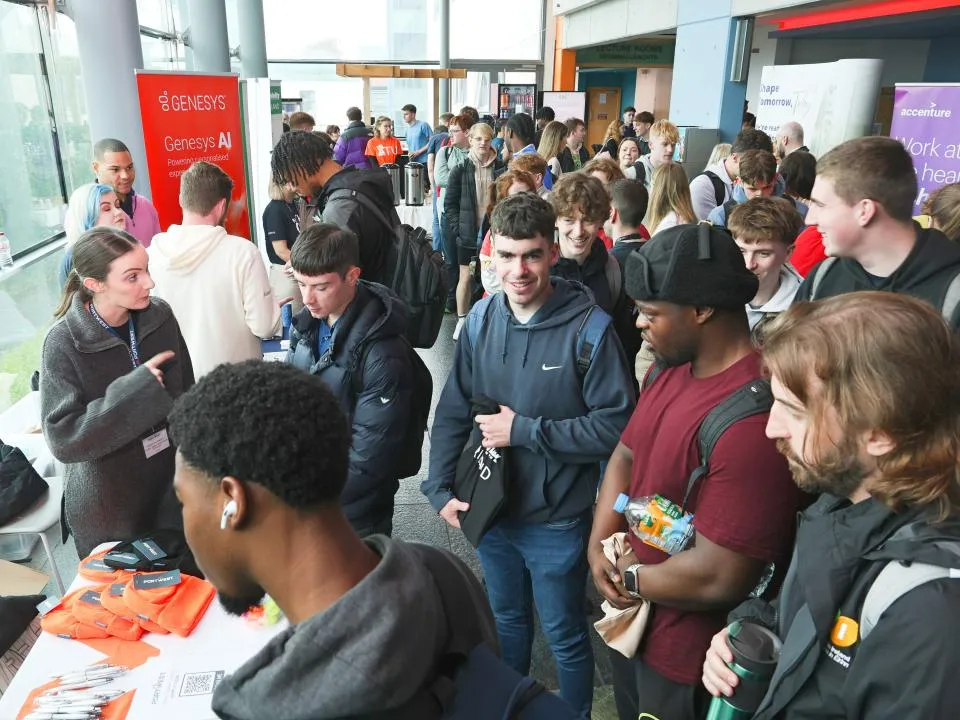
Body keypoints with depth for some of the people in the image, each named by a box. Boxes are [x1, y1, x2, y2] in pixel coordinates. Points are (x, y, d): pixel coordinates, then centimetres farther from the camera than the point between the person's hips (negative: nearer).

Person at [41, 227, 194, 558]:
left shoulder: (160, 316, -9)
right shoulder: (64, 343, -20)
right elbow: (62, 439, -23)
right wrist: (135, 390, -31)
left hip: (173, 484, 3)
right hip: (109, 506, -3)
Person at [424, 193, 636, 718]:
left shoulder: (588, 326, -19)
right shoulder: (481, 318, -6)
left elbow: (615, 425, -19)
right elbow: (453, 411, 1)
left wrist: (523, 430, -21)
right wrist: (439, 489, -6)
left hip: (556, 520, -4)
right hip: (490, 509, 5)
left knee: (565, 636, 17)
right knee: (506, 619, 27)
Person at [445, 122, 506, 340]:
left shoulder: (501, 169, 0)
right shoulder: (460, 171, -2)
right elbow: (450, 204, 1)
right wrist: (459, 228, -7)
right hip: (468, 234, -1)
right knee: (466, 277, 7)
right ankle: (461, 320, 20)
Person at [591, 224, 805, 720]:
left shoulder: (751, 417, -33)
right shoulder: (670, 369, -3)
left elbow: (719, 578, -32)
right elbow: (624, 457, 6)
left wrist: (630, 578, -14)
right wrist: (599, 548, -8)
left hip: (686, 666, -8)